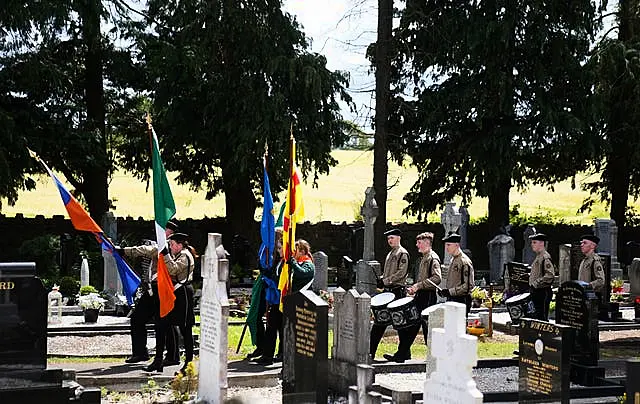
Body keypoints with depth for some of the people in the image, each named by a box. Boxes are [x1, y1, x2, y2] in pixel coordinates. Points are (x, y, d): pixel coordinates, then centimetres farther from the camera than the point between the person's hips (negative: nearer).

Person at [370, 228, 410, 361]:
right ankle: (370, 352, 5)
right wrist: (381, 280, 5)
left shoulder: (403, 253, -6)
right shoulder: (390, 254, 20)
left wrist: (385, 281, -18)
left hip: (397, 291, -9)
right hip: (387, 290, 9)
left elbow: (401, 273, -16)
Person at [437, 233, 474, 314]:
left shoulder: (465, 261, -13)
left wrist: (450, 291, -22)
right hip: (451, 299, 9)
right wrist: (444, 291, 8)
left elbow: (468, 286, -19)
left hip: (461, 301, -9)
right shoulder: (453, 260, 15)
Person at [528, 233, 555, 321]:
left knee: (542, 318, -9)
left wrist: (536, 283, -20)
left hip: (543, 292, -10)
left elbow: (550, 275, -24)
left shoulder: (545, 257, -14)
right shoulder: (538, 256, 17)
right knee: (536, 317, 13)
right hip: (536, 292, 10)